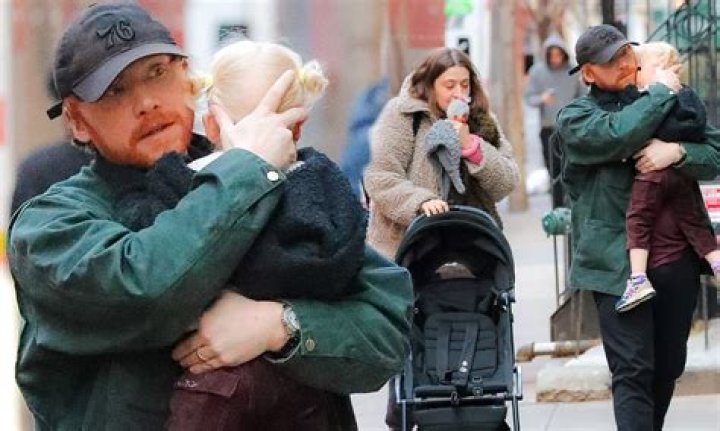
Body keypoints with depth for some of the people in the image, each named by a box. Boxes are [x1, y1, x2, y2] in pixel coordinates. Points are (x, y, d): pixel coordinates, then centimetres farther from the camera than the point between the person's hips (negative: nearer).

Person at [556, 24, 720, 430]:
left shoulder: (672, 104, 14)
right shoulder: (576, 118, 0)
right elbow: (619, 134, -20)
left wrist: (677, 152, -14)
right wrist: (661, 92, -7)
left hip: (677, 258, 5)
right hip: (620, 264, -5)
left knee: (669, 367, 13)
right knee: (633, 372, -11)